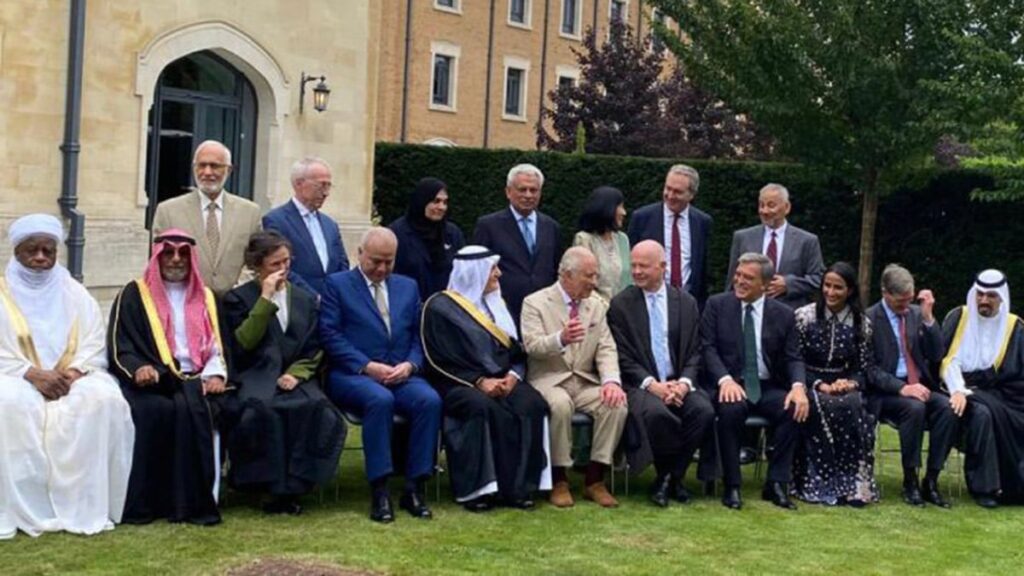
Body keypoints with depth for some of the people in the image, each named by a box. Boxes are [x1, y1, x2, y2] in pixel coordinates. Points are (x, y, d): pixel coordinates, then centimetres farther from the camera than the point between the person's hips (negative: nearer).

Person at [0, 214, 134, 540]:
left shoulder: (75, 294, 14)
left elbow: (94, 346, 6)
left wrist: (73, 372, -15)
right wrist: (32, 374, -18)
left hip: (73, 378, 2)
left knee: (104, 400, -30)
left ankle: (85, 507, -27)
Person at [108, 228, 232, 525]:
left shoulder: (205, 297, 22)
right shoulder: (134, 295, 13)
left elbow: (218, 346, 15)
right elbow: (119, 348, 3)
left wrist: (216, 374, -7)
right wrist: (138, 368, -18)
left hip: (196, 381, 2)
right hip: (154, 382, -2)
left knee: (198, 409, -33)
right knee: (157, 410, -35)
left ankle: (194, 501, -30)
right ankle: (146, 502, -28)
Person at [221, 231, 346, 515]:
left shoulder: (306, 299, 20)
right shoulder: (238, 298, 10)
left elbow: (314, 350, 14)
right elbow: (245, 342, -7)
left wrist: (295, 374, -5)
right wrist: (266, 298, -9)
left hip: (295, 377, 3)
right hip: (256, 377, -2)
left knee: (317, 408, -32)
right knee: (261, 409, -38)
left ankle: (293, 487, -24)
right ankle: (272, 483, -24)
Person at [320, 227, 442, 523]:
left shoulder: (408, 286, 20)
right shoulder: (337, 284, 7)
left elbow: (418, 336, 15)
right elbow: (330, 335, -4)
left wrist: (410, 365, -6)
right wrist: (367, 366, -15)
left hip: (401, 375, 4)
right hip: (352, 375, -4)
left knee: (430, 400, -28)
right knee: (380, 399, -37)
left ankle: (414, 488, -21)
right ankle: (379, 490, -29)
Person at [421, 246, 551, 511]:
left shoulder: (496, 303, 19)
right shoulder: (440, 307, 0)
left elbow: (517, 349, 15)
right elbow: (441, 360, -7)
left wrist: (513, 375, -6)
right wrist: (478, 381, -18)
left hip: (503, 381, 5)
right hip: (458, 384, -5)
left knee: (532, 404, -25)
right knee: (482, 407, -37)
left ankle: (518, 486, -21)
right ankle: (477, 487, -28)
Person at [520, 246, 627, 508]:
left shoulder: (597, 305, 10)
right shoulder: (535, 303, -3)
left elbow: (606, 349, 3)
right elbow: (532, 346, -17)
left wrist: (611, 381, -17)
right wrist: (561, 339, -39)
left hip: (585, 381, 4)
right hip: (548, 381, -4)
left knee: (616, 405, -25)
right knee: (560, 405, -36)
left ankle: (594, 481, -12)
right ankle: (559, 481, -18)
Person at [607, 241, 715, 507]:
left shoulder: (687, 303, 11)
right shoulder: (620, 304, 3)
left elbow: (694, 352, 8)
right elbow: (623, 356, -2)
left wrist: (684, 382, -12)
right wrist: (652, 384, -16)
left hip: (679, 384, 3)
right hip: (641, 385, -3)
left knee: (704, 410, -28)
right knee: (656, 412, -35)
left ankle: (670, 476, -10)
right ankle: (670, 476, -9)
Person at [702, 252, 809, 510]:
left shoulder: (783, 314, 8)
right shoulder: (717, 305, 4)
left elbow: (793, 358, 5)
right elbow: (708, 348, -3)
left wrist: (798, 386, -17)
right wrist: (725, 379, -21)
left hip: (768, 388, 2)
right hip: (731, 386, -2)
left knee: (795, 409, -27)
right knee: (731, 409, -35)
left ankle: (777, 483, -17)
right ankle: (732, 486, -23)